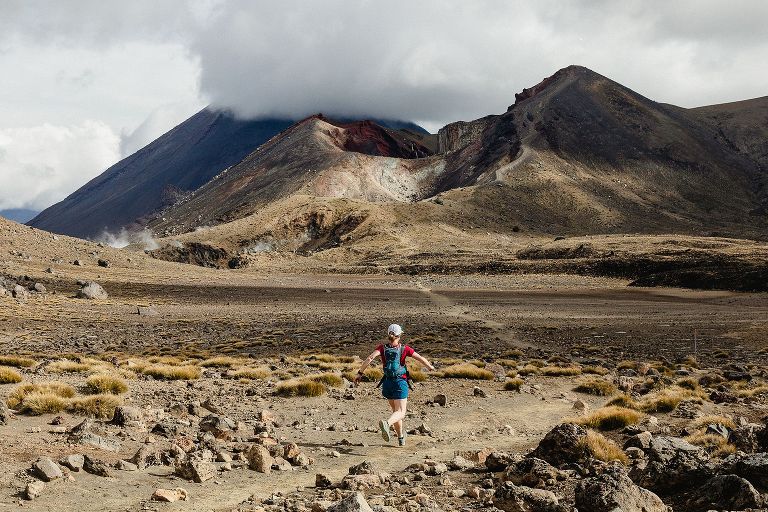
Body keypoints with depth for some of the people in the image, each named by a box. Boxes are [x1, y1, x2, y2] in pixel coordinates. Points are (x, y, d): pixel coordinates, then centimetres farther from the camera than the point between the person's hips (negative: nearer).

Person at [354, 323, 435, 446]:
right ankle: (386, 423, -41)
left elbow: (370, 358, -15)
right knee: (401, 412, -9)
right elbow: (421, 359, -5)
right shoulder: (405, 349, -4)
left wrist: (360, 373, -12)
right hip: (400, 382, -4)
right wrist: (430, 367, 15)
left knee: (395, 410, 23)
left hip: (387, 382, 4)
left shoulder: (382, 348, 0)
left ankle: (401, 437, 33)